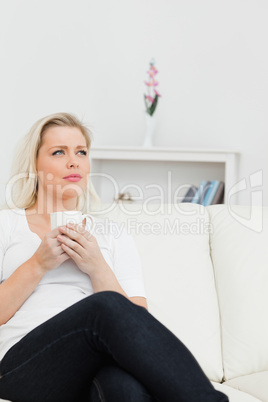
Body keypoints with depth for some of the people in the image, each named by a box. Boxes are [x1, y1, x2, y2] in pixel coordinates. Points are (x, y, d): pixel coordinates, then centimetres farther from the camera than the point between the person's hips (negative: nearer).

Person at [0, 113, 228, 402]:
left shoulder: (113, 234, 21)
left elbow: (138, 323, 9)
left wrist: (97, 268, -5)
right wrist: (39, 264, -6)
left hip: (98, 370, 1)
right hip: (24, 365, -1)